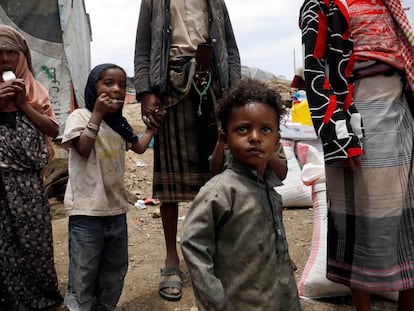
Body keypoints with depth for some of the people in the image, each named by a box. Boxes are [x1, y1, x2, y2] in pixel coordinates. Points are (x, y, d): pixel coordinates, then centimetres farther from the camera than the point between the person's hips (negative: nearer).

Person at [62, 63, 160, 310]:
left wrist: (153, 126, 25)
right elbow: (83, 149, -19)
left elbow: (139, 147, 25)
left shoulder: (120, 124, 12)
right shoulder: (80, 116, -6)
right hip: (87, 210, -7)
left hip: (116, 207, 7)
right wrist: (97, 114, -20)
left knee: (116, 269, 18)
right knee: (84, 274, 3)